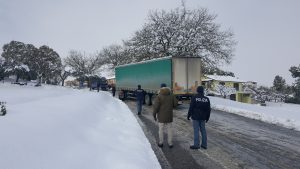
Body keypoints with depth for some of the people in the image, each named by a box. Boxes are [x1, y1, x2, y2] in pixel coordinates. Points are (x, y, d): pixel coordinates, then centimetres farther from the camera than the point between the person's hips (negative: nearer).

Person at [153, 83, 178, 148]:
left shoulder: (159, 96, -12)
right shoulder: (171, 95, -1)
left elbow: (156, 106, -15)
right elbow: (175, 104, 3)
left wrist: (154, 115, -4)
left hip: (161, 116, -3)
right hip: (169, 115, 3)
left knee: (161, 129, 9)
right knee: (169, 129, 10)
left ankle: (161, 143, 19)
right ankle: (170, 143, 15)